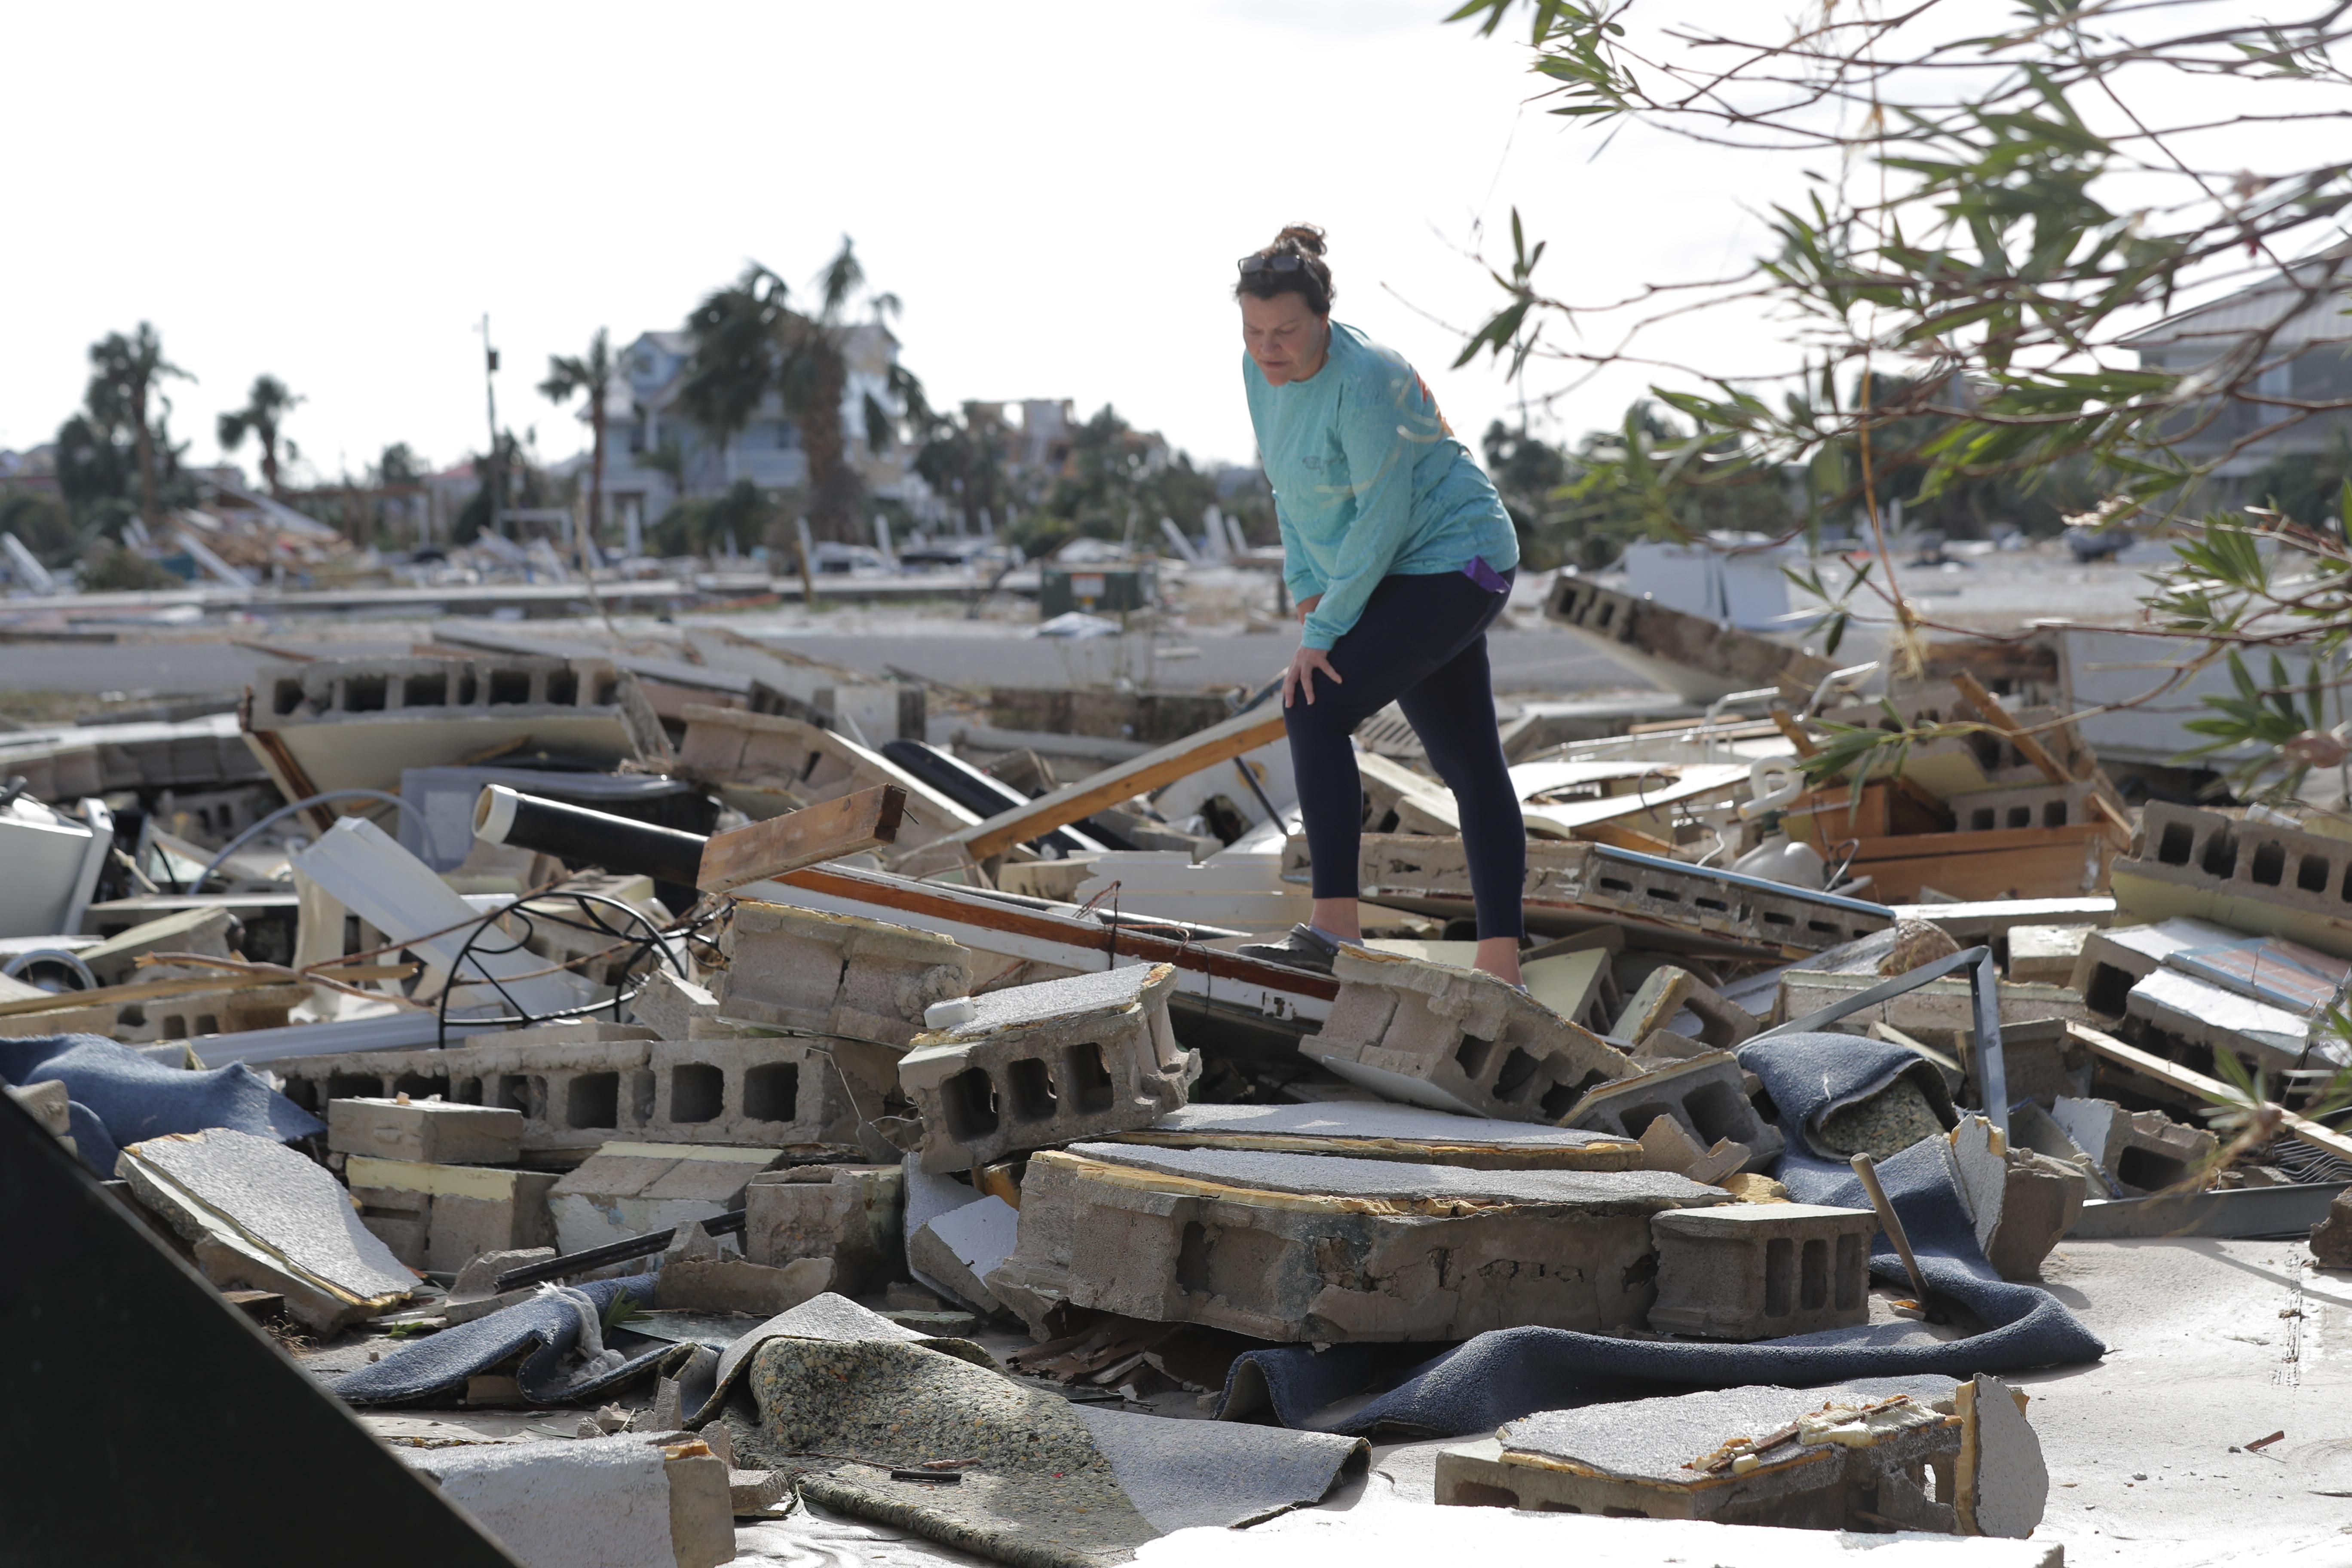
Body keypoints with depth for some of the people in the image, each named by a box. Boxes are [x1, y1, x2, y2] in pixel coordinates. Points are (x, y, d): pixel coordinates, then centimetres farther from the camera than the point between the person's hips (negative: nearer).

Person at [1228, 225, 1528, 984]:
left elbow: (1384, 516, -24)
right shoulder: (1263, 370, 0)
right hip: (1407, 573, 9)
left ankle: (1335, 929, -19)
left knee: (1316, 711, -18)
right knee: (1466, 759, 10)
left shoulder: (1362, 384, -25)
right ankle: (1501, 970, 14)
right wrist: (1308, 599, 3)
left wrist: (1323, 632, -20)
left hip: (1451, 562, -9)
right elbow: (1291, 489, 12)